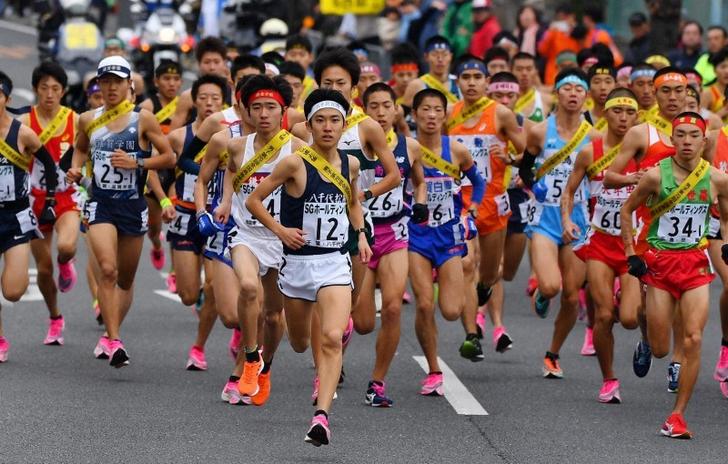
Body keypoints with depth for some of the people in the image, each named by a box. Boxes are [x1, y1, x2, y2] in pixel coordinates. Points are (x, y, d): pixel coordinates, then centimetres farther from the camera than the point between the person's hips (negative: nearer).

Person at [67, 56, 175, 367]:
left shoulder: (142, 119, -3)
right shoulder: (88, 121, 5)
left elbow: (169, 157, -1)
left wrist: (137, 162, -15)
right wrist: (76, 169, 5)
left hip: (133, 206, 0)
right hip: (100, 204, 0)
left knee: (125, 279, 12)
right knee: (108, 269, -20)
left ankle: (110, 335, 32)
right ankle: (113, 341, -21)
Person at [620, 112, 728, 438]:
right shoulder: (656, 176, -8)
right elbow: (627, 210, 6)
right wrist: (631, 254, 0)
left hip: (696, 264, 1)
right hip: (659, 261, -1)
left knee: (693, 340, -13)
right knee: (660, 349, 1)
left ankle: (678, 415, -5)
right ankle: (647, 341, 41)